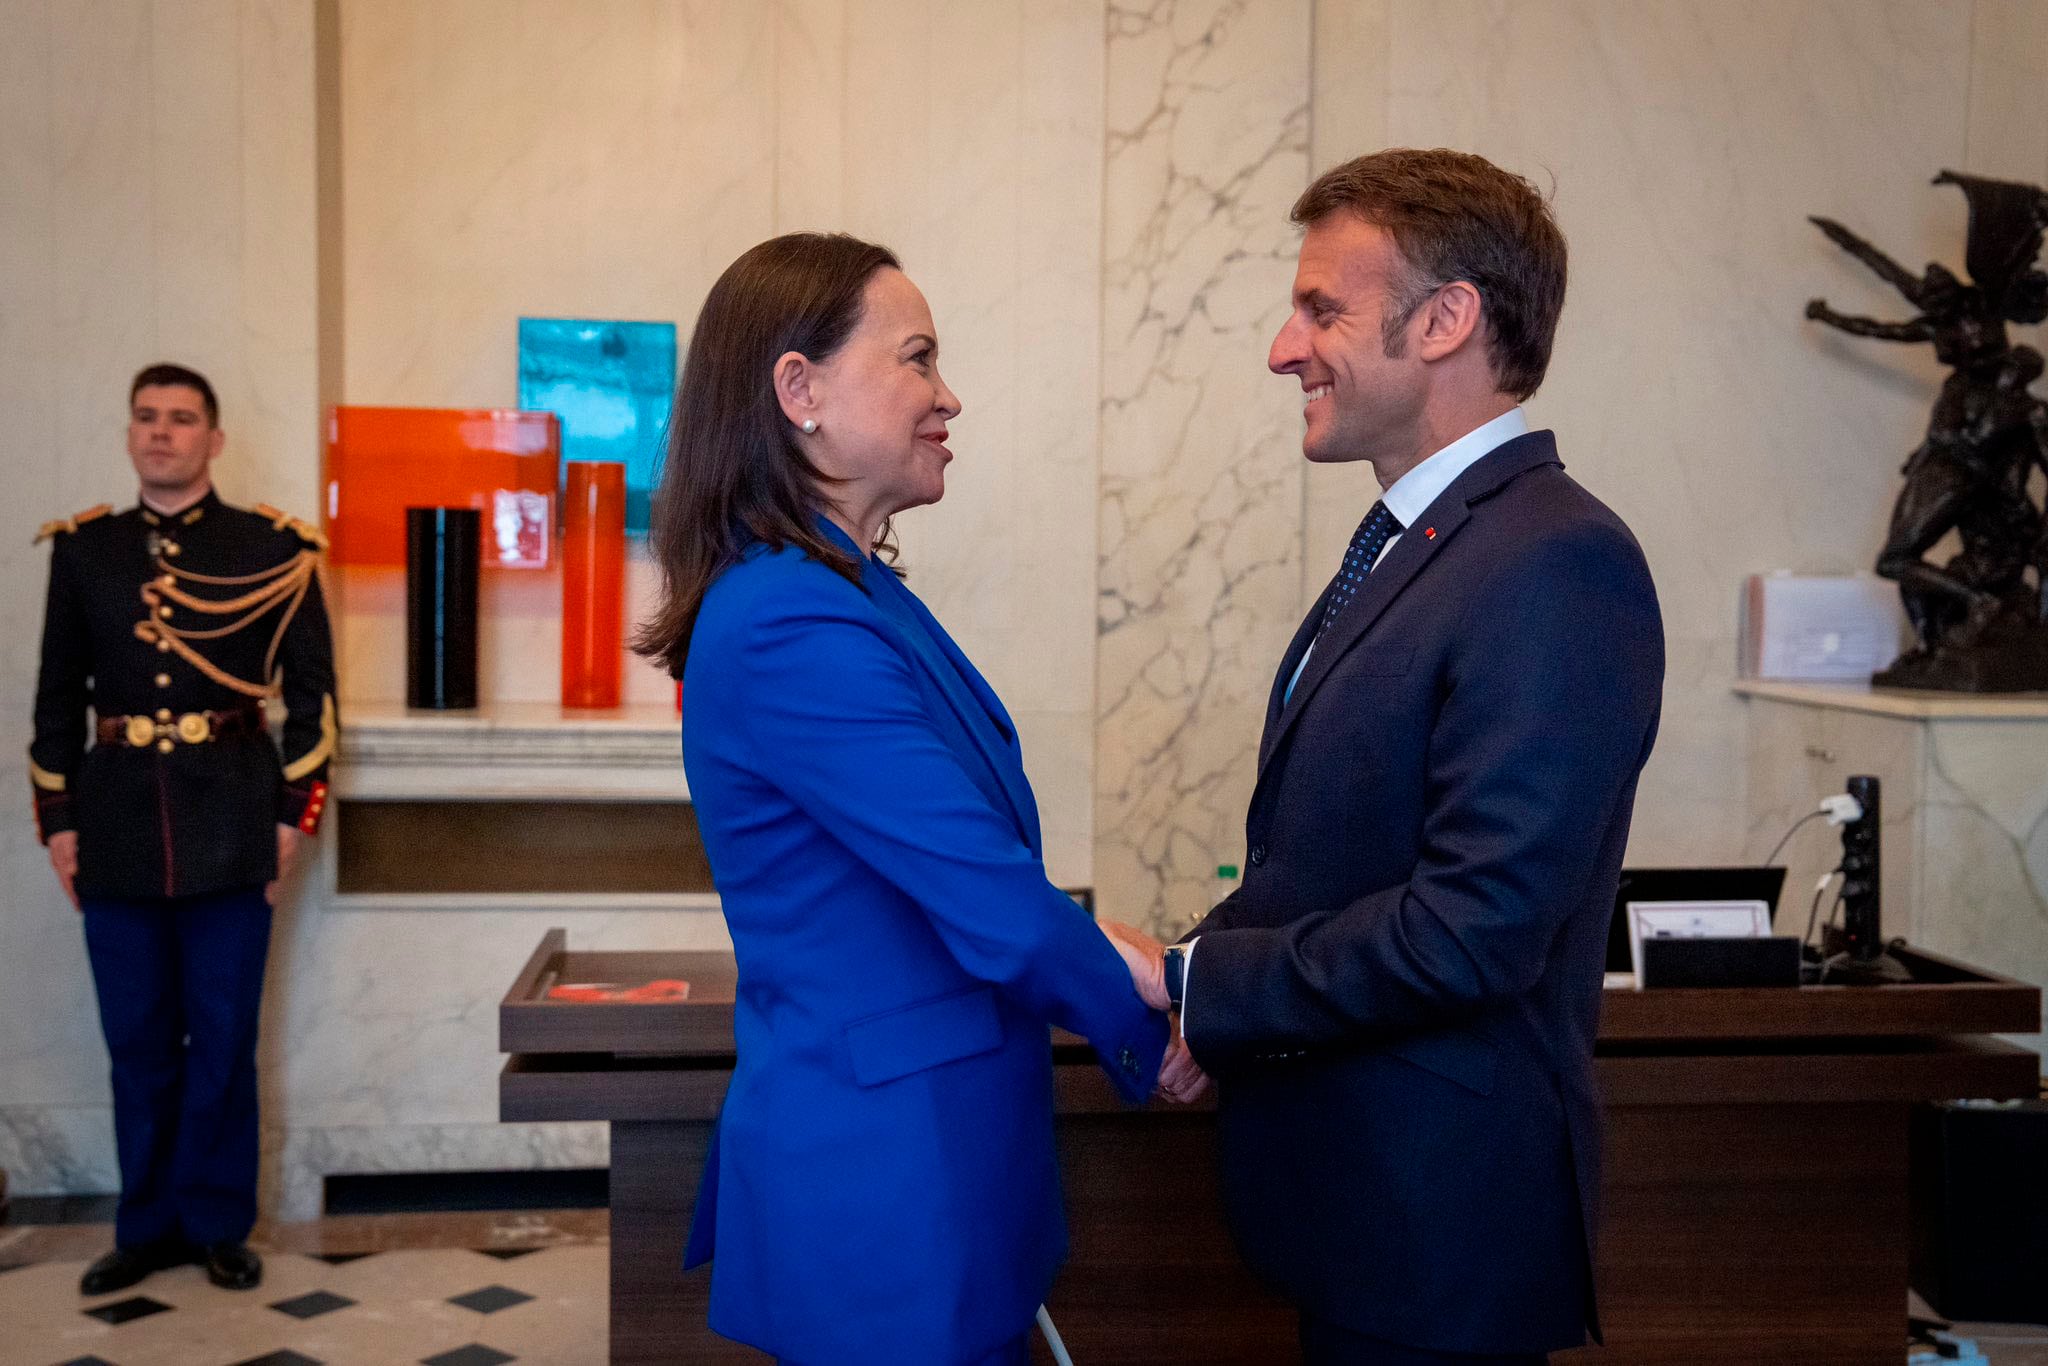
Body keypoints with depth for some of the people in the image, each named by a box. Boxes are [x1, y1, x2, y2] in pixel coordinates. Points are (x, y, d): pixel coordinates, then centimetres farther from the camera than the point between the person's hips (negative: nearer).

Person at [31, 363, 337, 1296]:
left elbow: (312, 690, 0)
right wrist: (57, 819, 4)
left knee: (222, 1039, 5)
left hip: (230, 824, -2)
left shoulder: (272, 548, -1)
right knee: (137, 1040, 10)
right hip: (118, 819, 2)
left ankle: (217, 1224, 19)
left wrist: (293, 813, -5)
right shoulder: (82, 548, 7)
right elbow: (59, 693, 10)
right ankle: (148, 1226, 23)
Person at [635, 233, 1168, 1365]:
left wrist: (1112, 962, 3)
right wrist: (1154, 1028, -6)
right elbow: (993, 903, -22)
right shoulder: (791, 625, -22)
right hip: (886, 1188, -9)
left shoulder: (849, 596, 9)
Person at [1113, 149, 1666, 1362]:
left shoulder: (1556, 565, -21)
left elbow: (1474, 927, -26)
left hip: (1436, 1228, -8)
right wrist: (1215, 1012, -2)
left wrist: (1189, 981, -16)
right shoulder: (1409, 544, 9)